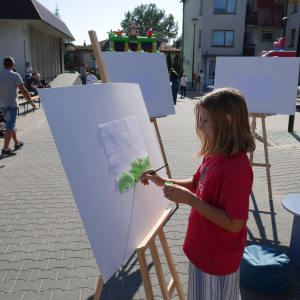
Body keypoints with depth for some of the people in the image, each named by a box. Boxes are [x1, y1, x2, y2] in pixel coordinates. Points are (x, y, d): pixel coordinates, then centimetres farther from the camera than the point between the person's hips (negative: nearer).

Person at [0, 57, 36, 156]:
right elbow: (23, 90, -14)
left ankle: (17, 143, 33)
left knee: (11, 124, 20)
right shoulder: (15, 75, -10)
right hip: (11, 104, -6)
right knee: (10, 127, -6)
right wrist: (31, 102, -6)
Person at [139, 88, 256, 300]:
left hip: (217, 260, -8)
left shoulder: (237, 169, -31)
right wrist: (163, 182, -2)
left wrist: (190, 200, -30)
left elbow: (235, 224, -28)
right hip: (202, 249, 8)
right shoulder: (214, 154, -4)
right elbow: (197, 184, 11)